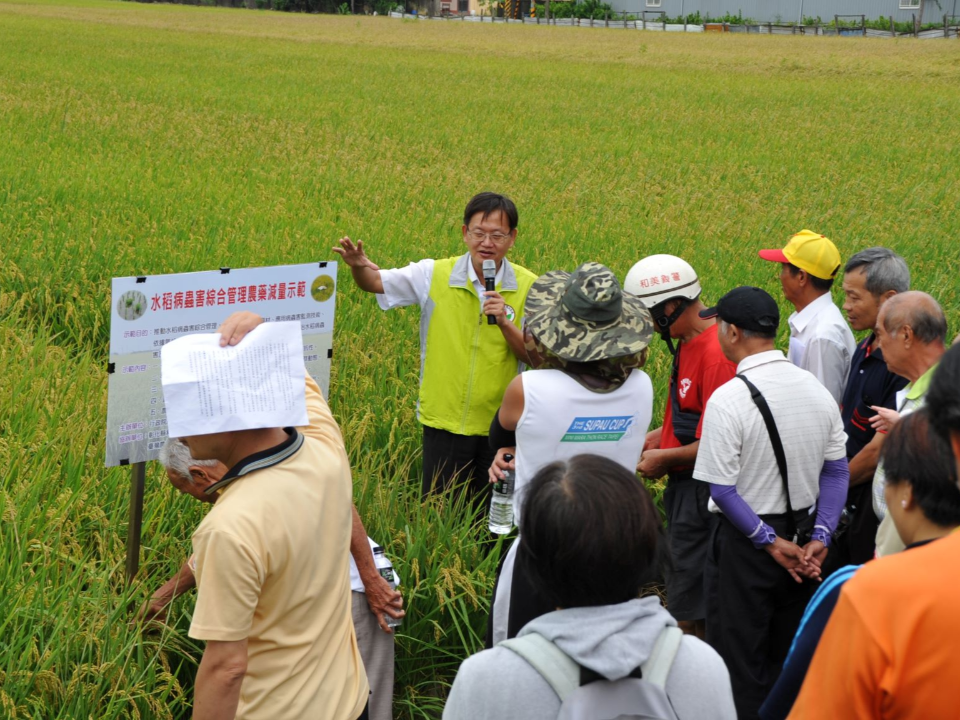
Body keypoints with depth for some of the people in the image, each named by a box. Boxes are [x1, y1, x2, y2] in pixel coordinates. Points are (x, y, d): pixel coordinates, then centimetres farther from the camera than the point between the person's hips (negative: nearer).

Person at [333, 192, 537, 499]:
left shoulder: (530, 288, -3)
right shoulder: (435, 276, -3)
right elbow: (375, 282, 1)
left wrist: (505, 321, -21)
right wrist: (359, 266, -22)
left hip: (501, 427, 0)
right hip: (444, 422, 0)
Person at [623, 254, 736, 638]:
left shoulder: (715, 355, -22)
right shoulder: (687, 344, 10)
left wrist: (665, 458, -12)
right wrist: (660, 435, 9)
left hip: (701, 495, -10)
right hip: (684, 488, 10)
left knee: (691, 613, -2)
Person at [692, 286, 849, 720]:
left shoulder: (728, 399, -20)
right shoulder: (817, 390, 0)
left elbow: (721, 489, -19)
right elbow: (837, 471, 2)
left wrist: (771, 542, -13)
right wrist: (819, 537, -1)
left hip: (746, 540, -6)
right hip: (803, 533, 6)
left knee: (739, 662, 7)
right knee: (790, 655, 20)